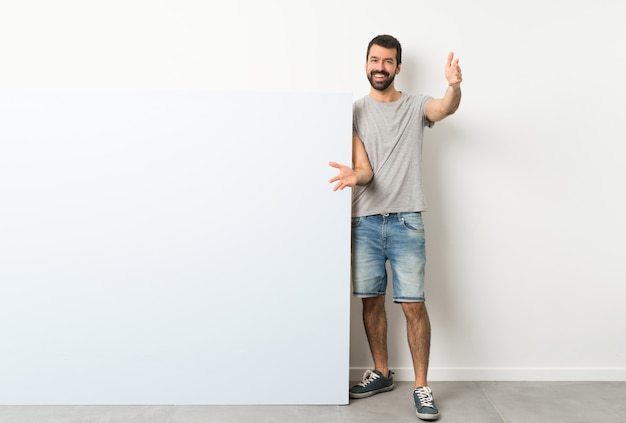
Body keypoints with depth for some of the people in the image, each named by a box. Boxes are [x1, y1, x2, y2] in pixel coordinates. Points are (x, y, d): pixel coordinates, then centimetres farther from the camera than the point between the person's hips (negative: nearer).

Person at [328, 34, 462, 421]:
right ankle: (382, 373, 27)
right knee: (372, 300, 9)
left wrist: (454, 86, -39)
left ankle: (422, 386, 11)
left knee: (414, 304, -4)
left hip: (406, 221, -2)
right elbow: (365, 168, -2)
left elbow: (447, 108, -16)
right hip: (366, 220, 2)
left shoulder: (416, 106, 8)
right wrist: (355, 175, -26)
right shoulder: (355, 111, 8)